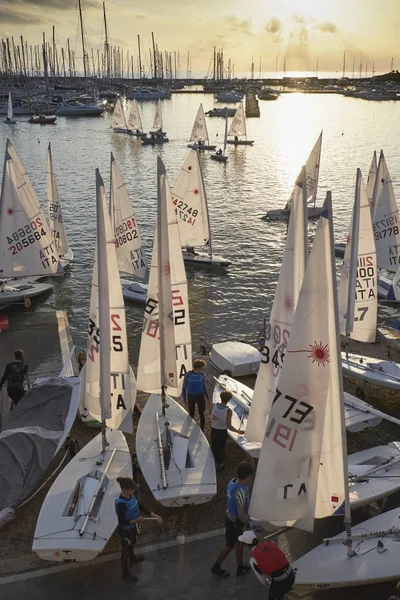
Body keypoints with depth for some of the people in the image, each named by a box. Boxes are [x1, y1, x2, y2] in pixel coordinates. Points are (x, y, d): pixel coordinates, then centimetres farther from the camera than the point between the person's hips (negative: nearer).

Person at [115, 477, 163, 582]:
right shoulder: (121, 503, -37)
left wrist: (155, 516, -4)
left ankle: (132, 558, 63)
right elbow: (121, 522, -32)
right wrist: (137, 520, -28)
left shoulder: (130, 496, -12)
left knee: (132, 543, 33)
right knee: (126, 550, 15)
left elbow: (140, 507, -1)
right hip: (126, 530, -8)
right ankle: (125, 573, 39)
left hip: (132, 526, 8)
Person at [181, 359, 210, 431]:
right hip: (191, 397, -2)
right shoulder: (188, 375, -17)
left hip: (200, 396, 2)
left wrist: (207, 397, 8)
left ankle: (202, 431, 23)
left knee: (202, 415, 6)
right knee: (191, 415, 11)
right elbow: (184, 387, -8)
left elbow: (203, 386, 6)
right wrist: (185, 400, -9)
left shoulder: (201, 374, -8)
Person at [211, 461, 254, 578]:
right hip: (234, 522, -8)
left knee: (240, 542, 24)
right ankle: (216, 567, 35)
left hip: (230, 516, 8)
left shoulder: (232, 482, -9)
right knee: (229, 546, 15)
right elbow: (241, 514, -28)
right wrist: (248, 523, -9)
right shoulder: (241, 491, -35)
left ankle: (240, 568, 42)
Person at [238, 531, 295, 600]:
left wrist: (268, 586, 29)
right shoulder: (271, 543, 6)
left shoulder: (253, 559, -5)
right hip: (291, 574, 5)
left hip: (279, 582, -5)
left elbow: (261, 578, 8)